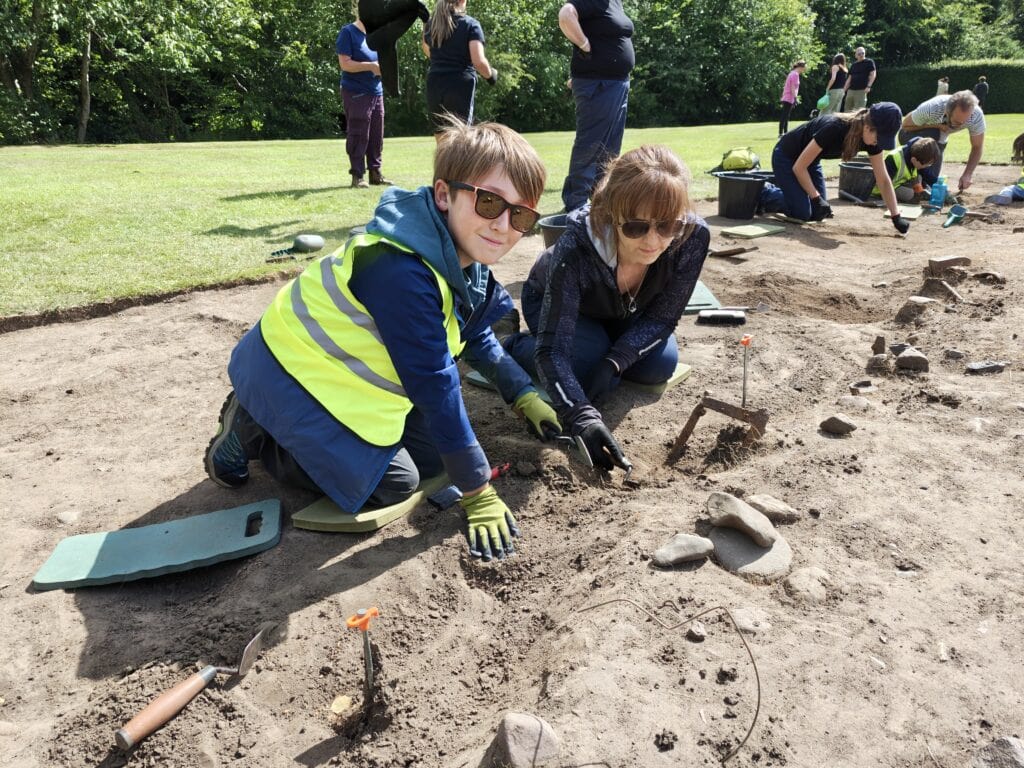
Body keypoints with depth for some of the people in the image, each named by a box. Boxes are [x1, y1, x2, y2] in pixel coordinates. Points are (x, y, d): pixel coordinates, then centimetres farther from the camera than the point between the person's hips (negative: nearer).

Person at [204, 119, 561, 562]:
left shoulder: (462, 260, -5)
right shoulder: (402, 272, -35)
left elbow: (476, 338, 11)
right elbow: (433, 385, -31)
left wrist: (525, 397, 3)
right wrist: (478, 494, -23)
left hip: (340, 369, 9)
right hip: (292, 374, -9)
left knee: (434, 456, 8)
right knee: (395, 484, -7)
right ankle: (251, 433, 6)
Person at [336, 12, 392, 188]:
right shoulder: (348, 33, -5)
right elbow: (345, 63, -14)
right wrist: (370, 66, -21)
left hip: (376, 92, 7)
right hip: (356, 93, -7)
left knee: (376, 136, 6)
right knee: (358, 135, -6)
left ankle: (375, 172, 14)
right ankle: (357, 175, -1)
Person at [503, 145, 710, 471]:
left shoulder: (693, 236, -34)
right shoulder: (577, 247, -44)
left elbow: (662, 317, -20)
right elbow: (552, 349, -43)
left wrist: (614, 363, -33)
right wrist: (583, 418, -57)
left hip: (622, 311, 4)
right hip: (553, 302, -4)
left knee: (660, 365, -13)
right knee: (584, 367, -25)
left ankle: (602, 349, 19)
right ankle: (515, 346, 4)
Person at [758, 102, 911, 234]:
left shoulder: (872, 140, -17)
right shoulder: (834, 127, -37)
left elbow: (883, 179, -10)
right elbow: (799, 166, -28)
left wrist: (896, 217, -16)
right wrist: (816, 198, -26)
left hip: (811, 161, 7)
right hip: (786, 157, -7)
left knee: (817, 214, 5)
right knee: (802, 213, -19)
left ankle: (777, 189, 22)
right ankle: (762, 194, 3)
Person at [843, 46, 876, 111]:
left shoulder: (869, 62, 1)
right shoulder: (853, 65, 17)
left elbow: (873, 74, -5)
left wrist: (868, 86, -16)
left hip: (861, 90, -6)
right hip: (851, 90, 6)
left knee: (859, 110, -11)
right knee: (847, 109, 5)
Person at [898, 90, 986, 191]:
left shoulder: (976, 116, -29)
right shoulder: (930, 109, -39)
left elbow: (977, 147, -17)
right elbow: (905, 125, -22)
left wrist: (968, 174, -30)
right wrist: (936, 126, -34)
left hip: (939, 140, 4)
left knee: (931, 182, -7)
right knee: (931, 134, -38)